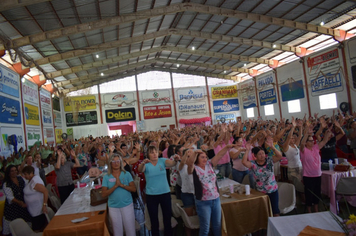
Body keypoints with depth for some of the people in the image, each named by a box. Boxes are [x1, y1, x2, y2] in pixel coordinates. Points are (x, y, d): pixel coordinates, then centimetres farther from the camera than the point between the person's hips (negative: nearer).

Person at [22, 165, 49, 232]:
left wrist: (44, 205, -26)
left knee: (37, 229, -1)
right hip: (34, 210, 9)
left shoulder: (35, 181, -23)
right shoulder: (31, 180, 7)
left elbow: (45, 191, -27)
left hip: (38, 210, -9)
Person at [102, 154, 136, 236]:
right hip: (113, 207, 1)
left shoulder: (127, 174, -1)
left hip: (127, 205, 0)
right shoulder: (106, 177, 0)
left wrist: (122, 185, -19)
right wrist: (115, 186, -19)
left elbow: (134, 189, -7)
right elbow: (104, 194, -8)